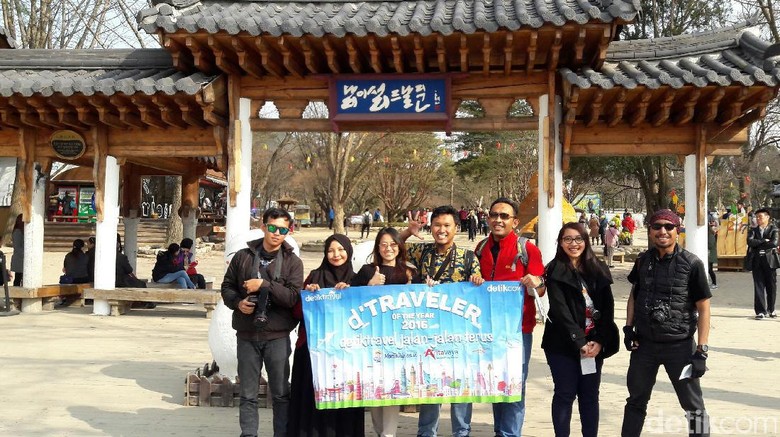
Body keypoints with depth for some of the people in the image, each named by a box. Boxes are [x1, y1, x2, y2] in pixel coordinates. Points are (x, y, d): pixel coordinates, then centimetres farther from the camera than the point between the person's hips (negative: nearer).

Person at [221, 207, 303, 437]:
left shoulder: (293, 262, -1)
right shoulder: (243, 256, 5)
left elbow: (294, 297, -12)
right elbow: (227, 286, 12)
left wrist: (264, 285, -19)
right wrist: (237, 302, -8)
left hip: (277, 337, -1)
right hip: (246, 335, 2)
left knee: (281, 393, 8)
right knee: (248, 394, 12)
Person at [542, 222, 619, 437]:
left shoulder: (599, 270, 8)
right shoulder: (556, 271, -4)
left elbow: (608, 307, 3)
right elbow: (560, 310, -11)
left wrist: (599, 341, -8)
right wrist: (579, 342, -17)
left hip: (594, 344, 4)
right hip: (564, 345, -4)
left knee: (590, 395, 9)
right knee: (565, 394, 3)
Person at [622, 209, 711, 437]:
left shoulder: (691, 263, -11)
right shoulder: (643, 260, 1)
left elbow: (703, 307, -9)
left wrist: (701, 350, -12)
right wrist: (628, 328, 6)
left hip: (680, 345, -4)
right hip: (644, 343, 4)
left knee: (693, 406, 6)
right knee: (636, 401, 17)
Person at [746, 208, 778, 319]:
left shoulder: (773, 229, 5)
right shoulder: (753, 230, 12)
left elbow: (774, 243, -12)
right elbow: (750, 241, -6)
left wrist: (758, 244, -6)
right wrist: (764, 241, -10)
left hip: (770, 260, -1)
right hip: (757, 261, 1)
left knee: (771, 286, 5)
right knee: (759, 286, -2)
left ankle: (770, 310, 19)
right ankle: (761, 311, -1)